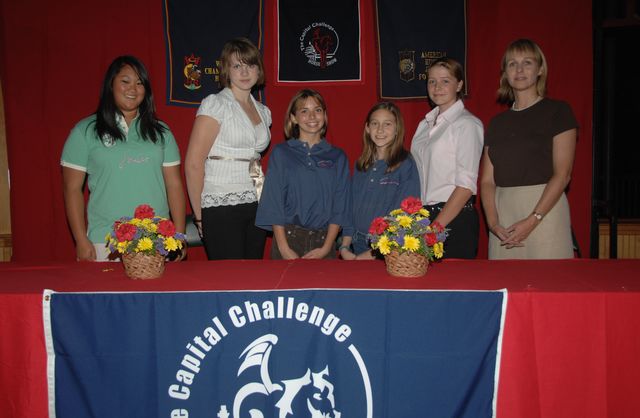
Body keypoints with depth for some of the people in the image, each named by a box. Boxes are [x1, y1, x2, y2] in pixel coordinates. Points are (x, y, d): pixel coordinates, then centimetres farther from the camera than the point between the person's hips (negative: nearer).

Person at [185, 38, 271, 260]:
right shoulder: (215, 104, -6)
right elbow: (193, 164, -10)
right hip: (221, 208, -6)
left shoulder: (263, 111, 13)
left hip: (256, 207, 6)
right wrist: (200, 216, -7)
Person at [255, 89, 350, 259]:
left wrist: (326, 247, -7)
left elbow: (340, 206, 3)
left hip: (323, 241, 1)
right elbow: (273, 202, -1)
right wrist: (284, 248, -10)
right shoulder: (281, 153, 4)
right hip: (287, 238, -1)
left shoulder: (337, 157, 8)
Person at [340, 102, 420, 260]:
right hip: (356, 249, 4)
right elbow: (350, 207, 9)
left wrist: (373, 253, -16)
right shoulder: (360, 165, 9)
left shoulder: (406, 165, -7)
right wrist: (344, 247, -3)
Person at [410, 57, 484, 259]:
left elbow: (466, 184, -13)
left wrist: (436, 226, -15)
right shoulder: (425, 124, 13)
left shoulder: (467, 124, -8)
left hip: (455, 219, -6)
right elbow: (420, 176, 11)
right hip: (423, 216, 6)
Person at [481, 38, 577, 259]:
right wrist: (493, 222, -8)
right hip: (503, 212, 4)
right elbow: (487, 180, 7)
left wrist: (532, 220, -15)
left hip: (544, 209, -4)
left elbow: (562, 174, -7)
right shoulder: (497, 123, 14)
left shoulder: (558, 111, 2)